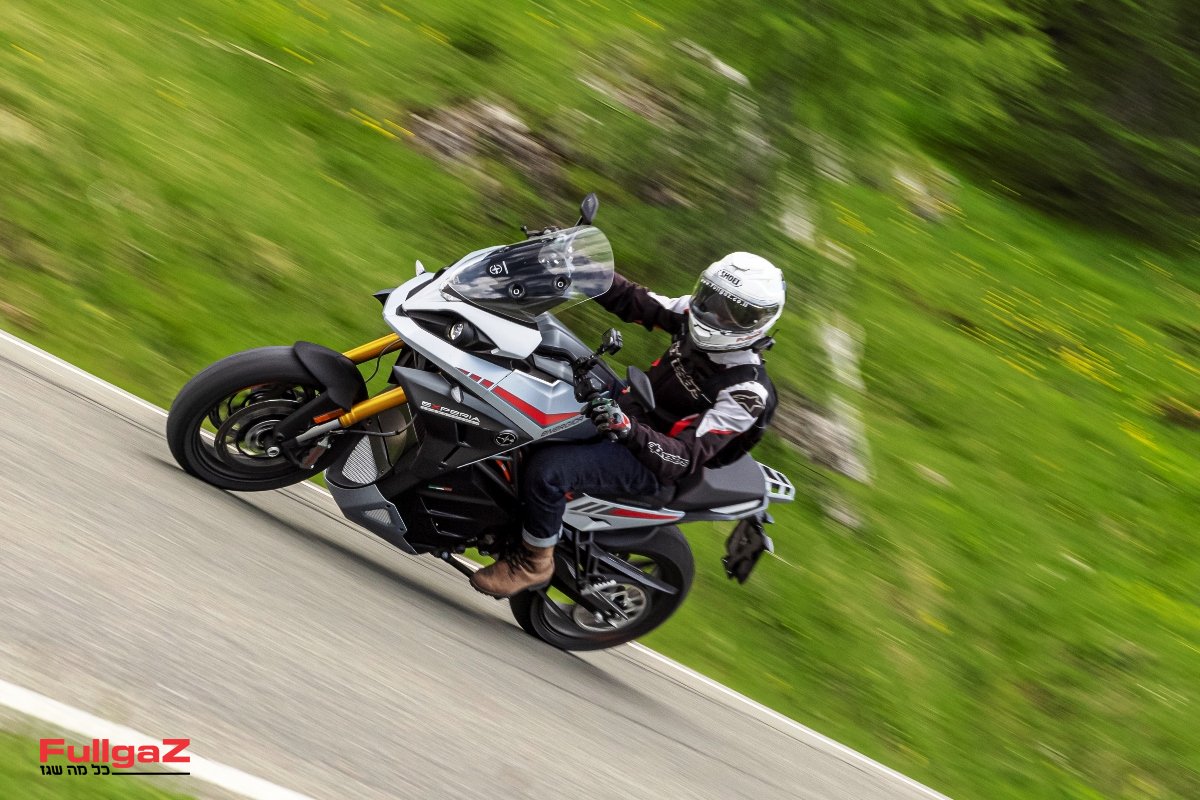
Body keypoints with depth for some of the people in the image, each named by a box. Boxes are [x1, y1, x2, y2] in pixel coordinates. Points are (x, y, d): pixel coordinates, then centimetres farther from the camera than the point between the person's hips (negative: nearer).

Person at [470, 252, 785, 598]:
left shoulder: (747, 393, -22)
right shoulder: (696, 316, -4)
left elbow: (685, 458, -25)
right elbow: (633, 300, 1)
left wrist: (627, 428, -39)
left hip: (650, 462, -8)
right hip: (626, 408, 9)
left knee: (546, 469, -29)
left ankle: (533, 563, -4)